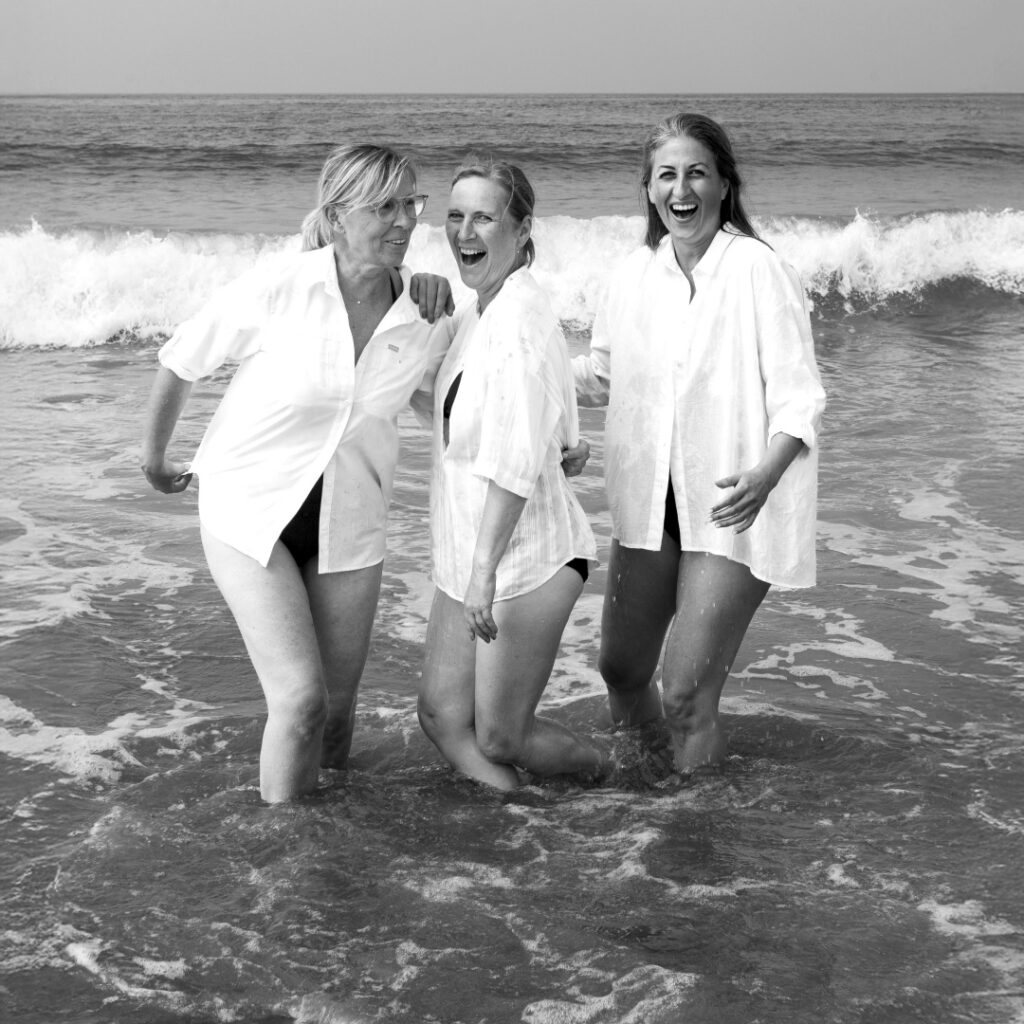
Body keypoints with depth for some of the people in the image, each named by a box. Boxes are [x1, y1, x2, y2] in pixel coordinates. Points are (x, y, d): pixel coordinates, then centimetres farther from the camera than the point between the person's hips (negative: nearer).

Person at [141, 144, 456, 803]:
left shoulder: (426, 311, -8)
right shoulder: (274, 294, -19)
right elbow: (179, 361, -2)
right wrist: (155, 458, 11)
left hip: (349, 523, 4)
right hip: (252, 509, -4)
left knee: (338, 706, 9)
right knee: (300, 698, -13)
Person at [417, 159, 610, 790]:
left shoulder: (521, 316, -20)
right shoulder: (474, 313, 10)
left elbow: (516, 460, -25)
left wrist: (486, 565, -27)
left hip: (527, 558, -9)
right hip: (471, 556, 9)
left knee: (500, 738, 2)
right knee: (442, 714, 8)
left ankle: (605, 775, 29)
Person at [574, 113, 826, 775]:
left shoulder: (758, 271, -14)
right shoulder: (635, 275, 3)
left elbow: (799, 399, -15)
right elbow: (601, 375, 19)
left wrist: (764, 476, -32)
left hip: (734, 509, -6)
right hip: (649, 502, 6)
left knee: (686, 696, -10)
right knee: (621, 669, 15)